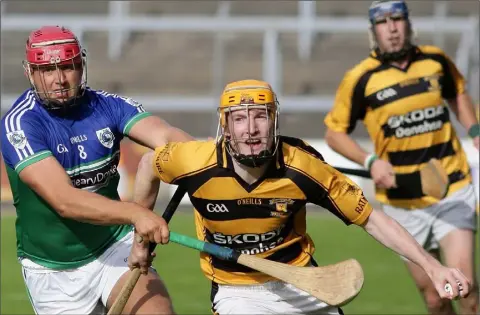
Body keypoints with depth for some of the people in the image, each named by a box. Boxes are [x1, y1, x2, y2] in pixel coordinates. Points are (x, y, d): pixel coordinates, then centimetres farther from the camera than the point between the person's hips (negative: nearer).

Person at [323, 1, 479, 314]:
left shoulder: (436, 60, 1)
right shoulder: (361, 78, -8)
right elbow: (335, 133, 2)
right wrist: (370, 161, -13)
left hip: (453, 192, 1)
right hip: (404, 202, -1)